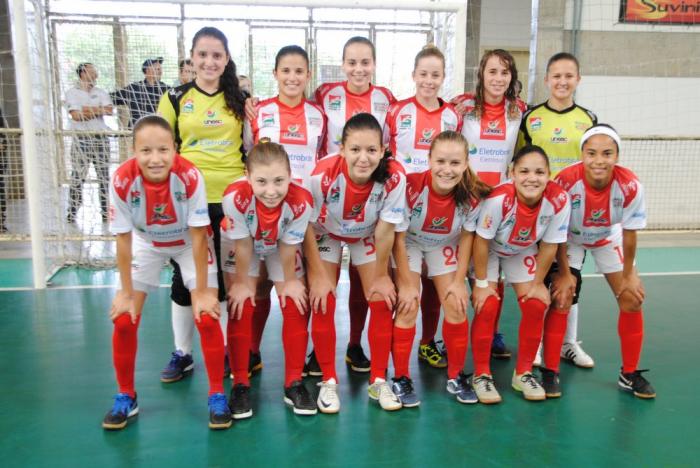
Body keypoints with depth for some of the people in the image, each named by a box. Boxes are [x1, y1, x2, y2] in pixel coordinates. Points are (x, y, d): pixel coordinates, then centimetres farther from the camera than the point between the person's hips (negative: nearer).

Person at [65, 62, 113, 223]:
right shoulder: (72, 93, 4)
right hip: (81, 139, -4)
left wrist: (88, 109, -9)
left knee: (104, 176, 5)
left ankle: (105, 211, 12)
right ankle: (71, 213, 0)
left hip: (101, 138, 4)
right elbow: (76, 115, -9)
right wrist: (98, 110, -4)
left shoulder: (101, 93, 14)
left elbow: (109, 110, -2)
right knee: (77, 177, -6)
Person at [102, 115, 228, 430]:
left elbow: (198, 237, -24)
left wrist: (202, 292, -19)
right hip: (146, 243, 2)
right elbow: (123, 240, -17)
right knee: (123, 320, -3)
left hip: (188, 242, -1)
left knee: (207, 317, -13)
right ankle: (126, 397, 20)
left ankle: (217, 395, 7)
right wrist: (126, 293, -10)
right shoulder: (122, 181, -29)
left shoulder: (190, 176, -33)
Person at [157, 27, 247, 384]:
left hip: (231, 199, 0)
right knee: (185, 277, 8)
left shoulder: (239, 99, 6)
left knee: (227, 275, 9)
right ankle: (182, 353, 24)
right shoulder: (175, 98, 3)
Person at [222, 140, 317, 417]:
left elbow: (288, 247, -20)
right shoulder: (236, 198, -41)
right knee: (241, 309, -6)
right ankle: (240, 385, 10)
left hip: (282, 247, 1)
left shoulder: (300, 202, -38)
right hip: (241, 246, -1)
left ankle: (294, 383, 12)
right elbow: (243, 246, -26)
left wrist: (289, 281, -7)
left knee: (295, 308, -2)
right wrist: (242, 282, -12)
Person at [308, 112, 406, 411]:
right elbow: (309, 226, -22)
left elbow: (384, 231, -20)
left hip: (367, 236, 1)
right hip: (326, 235, -1)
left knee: (382, 301, -6)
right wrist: (317, 275, -15)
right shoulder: (323, 175, -36)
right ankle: (329, 380, 11)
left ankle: (378, 381, 12)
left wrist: (381, 275, -9)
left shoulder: (394, 177, -33)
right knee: (323, 304, -8)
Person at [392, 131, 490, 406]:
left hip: (443, 246, 3)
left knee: (457, 307, -2)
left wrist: (459, 281, -7)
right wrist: (406, 283, -17)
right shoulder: (411, 187, -35)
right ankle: (401, 378, 7)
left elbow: (466, 237, -8)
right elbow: (399, 238, -22)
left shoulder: (472, 196, -26)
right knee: (408, 308, -11)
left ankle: (455, 376, 18)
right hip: (409, 243, -2)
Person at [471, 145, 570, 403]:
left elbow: (549, 245, -14)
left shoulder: (559, 200, -29)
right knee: (487, 307, -13)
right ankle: (481, 375, 5)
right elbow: (482, 241, -25)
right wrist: (481, 283, -18)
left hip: (523, 252, 3)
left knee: (535, 307, -4)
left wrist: (538, 284, -6)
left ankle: (523, 373, 15)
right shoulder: (499, 198, -38)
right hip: (488, 250, -3)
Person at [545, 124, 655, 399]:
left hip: (608, 239, 3)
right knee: (561, 299, -15)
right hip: (569, 240, -2)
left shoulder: (630, 186, -29)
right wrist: (564, 273, -15)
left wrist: (628, 274, -4)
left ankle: (630, 374, 20)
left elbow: (629, 234, -14)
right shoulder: (566, 181, -35)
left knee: (632, 300, 1)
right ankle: (550, 372, 0)